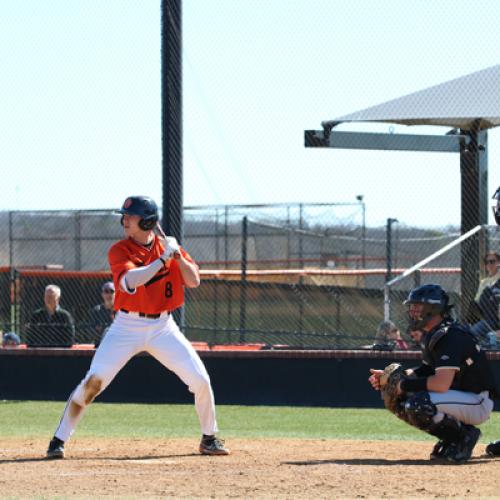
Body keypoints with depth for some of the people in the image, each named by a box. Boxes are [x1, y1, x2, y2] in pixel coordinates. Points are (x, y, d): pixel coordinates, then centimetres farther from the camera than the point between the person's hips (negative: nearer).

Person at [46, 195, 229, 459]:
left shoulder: (168, 246, 5)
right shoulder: (119, 250, -6)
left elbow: (193, 281, 0)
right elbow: (129, 281, -24)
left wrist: (178, 256, -16)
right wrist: (162, 259, -25)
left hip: (163, 327, 2)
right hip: (127, 326, -2)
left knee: (200, 380, -4)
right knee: (92, 382, -13)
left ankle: (209, 438, 17)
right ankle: (59, 440, -4)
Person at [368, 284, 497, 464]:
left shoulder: (450, 337, -22)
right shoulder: (432, 335, 9)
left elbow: (442, 383, -32)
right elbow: (426, 370, 15)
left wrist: (405, 384, -21)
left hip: (478, 403, -10)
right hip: (458, 396, 10)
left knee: (418, 404, -30)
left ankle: (464, 435, -10)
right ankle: (451, 438, 7)